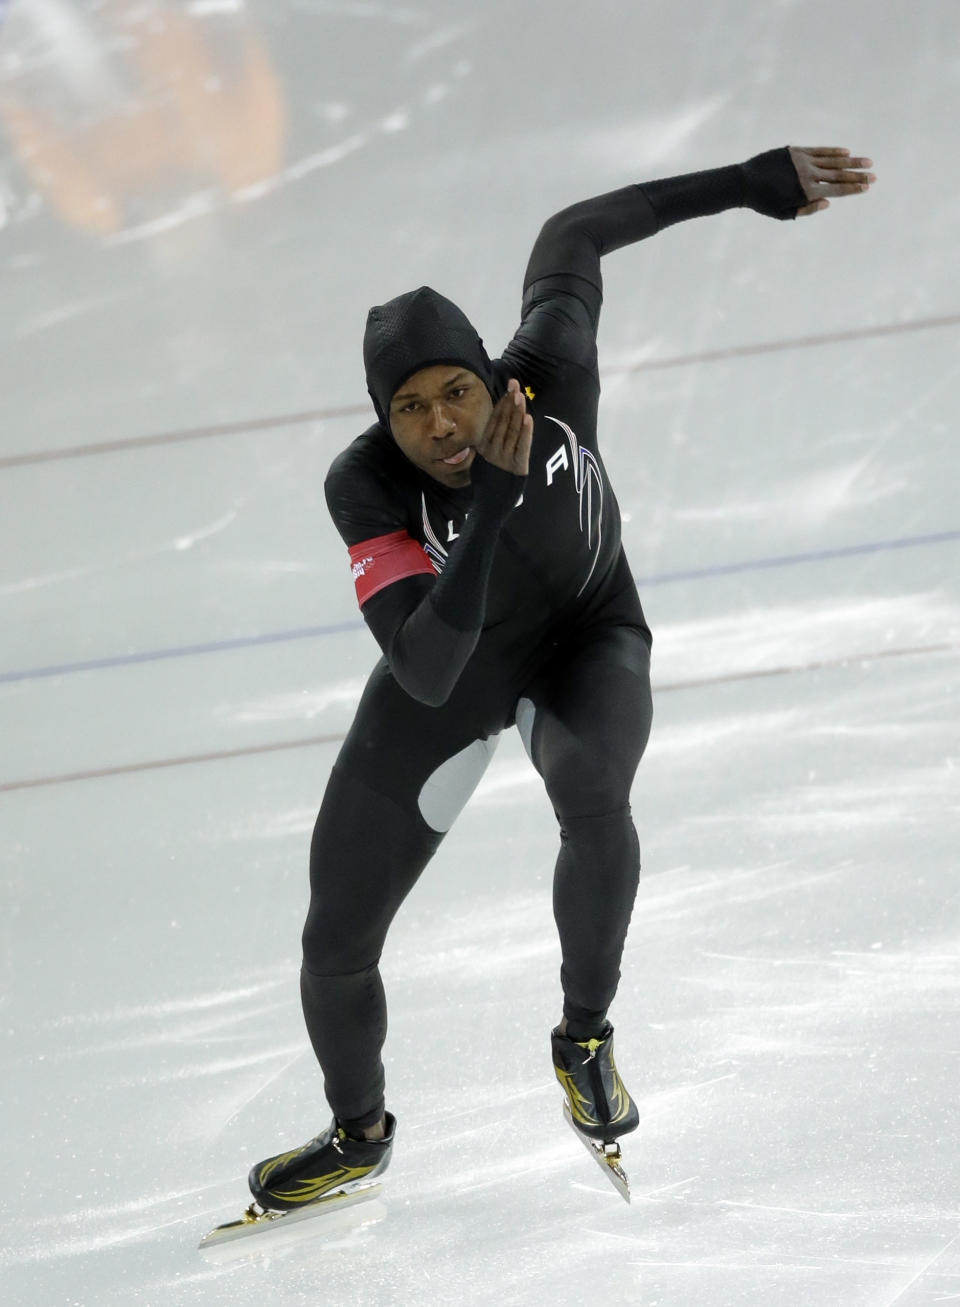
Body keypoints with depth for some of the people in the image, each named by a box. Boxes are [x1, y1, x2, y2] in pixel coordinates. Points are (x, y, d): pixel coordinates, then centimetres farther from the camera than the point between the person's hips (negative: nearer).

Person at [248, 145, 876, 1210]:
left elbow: (570, 237, -11)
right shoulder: (365, 486, -34)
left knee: (592, 793, -36)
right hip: (451, 672, 0)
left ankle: (585, 1035, -9)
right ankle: (359, 1133, 35)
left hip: (586, 640, 0)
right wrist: (494, 497, -51)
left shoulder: (550, 377, -32)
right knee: (335, 946, 2)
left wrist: (750, 182, -8)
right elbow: (427, 673, -44)